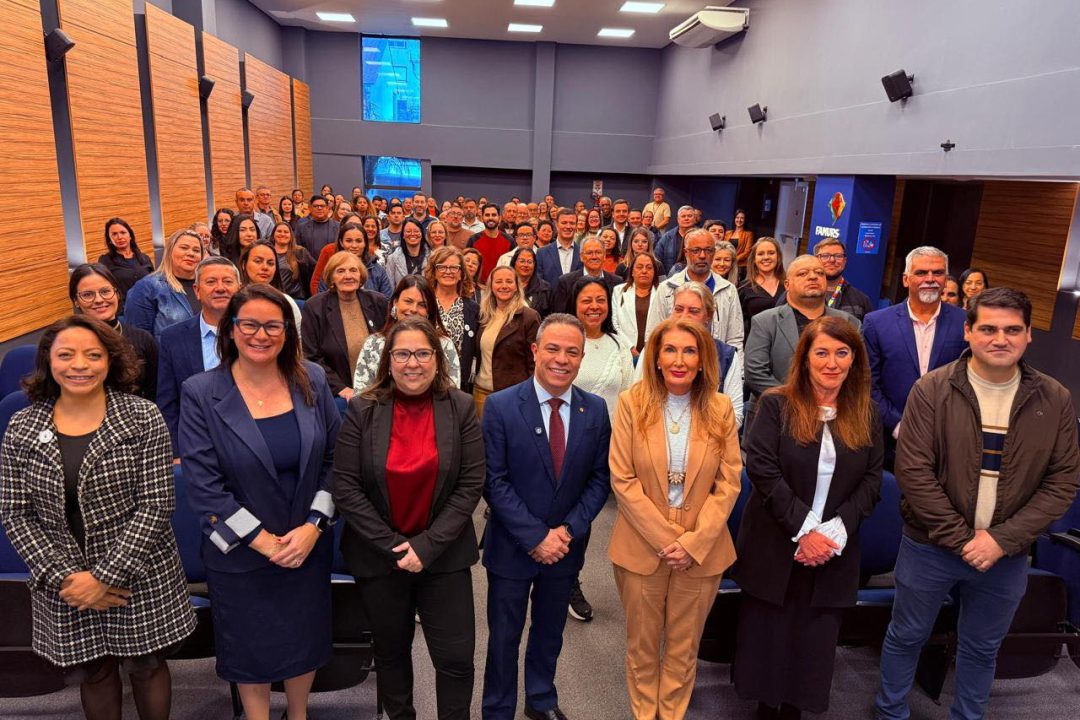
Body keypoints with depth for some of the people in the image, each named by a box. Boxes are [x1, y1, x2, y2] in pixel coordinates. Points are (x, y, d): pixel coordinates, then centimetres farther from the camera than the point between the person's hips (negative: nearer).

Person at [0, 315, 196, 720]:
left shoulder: (142, 419, -11)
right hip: (63, 585, 2)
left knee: (147, 668, 15)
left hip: (140, 581, -2)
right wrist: (63, 577, -11)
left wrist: (104, 576, -16)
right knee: (92, 674, 19)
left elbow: (156, 504, -14)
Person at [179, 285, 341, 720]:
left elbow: (333, 460, -1)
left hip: (309, 545, 3)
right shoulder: (201, 394, -13)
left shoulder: (312, 382, -5)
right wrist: (264, 541, -15)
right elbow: (203, 487, -14)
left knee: (306, 642, 20)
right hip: (240, 554, -2)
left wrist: (313, 525, -12)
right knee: (252, 650, 17)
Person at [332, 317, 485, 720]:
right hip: (378, 557, 1)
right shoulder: (363, 410, -7)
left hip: (444, 555, 0)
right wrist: (392, 546, -14)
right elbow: (345, 487, -10)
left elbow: (471, 485, -8)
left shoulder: (460, 408, -6)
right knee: (391, 652, 19)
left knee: (456, 656, 4)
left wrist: (427, 545, -14)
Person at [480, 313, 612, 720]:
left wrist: (569, 530, -12)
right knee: (504, 636, 12)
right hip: (512, 546, -3)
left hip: (564, 546, 3)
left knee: (550, 631, 22)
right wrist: (536, 537, -17)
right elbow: (495, 482, -15)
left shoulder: (596, 411, -4)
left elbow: (600, 479, -1)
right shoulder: (501, 406, -14)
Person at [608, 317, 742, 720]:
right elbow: (623, 481, -9)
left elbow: (728, 483, -3)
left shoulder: (720, 409, -2)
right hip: (642, 548, -1)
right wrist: (666, 539, -13)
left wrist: (693, 542, -12)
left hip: (702, 551, 1)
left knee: (684, 647, 15)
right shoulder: (631, 403, -7)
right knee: (642, 644, 15)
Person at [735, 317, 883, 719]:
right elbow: (762, 470, -13)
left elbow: (872, 482, 2)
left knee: (814, 643, 10)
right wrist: (803, 529, -17)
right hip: (775, 547, -2)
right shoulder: (776, 405, -6)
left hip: (833, 552, 3)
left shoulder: (867, 415, 5)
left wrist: (836, 530, -12)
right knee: (767, 637, 8)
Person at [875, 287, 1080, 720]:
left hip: (1007, 556, 2)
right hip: (931, 547, -2)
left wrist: (1003, 539, -14)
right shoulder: (932, 390, -13)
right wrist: (961, 538, -16)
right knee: (906, 637, 15)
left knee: (982, 649, 21)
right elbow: (912, 470, -15)